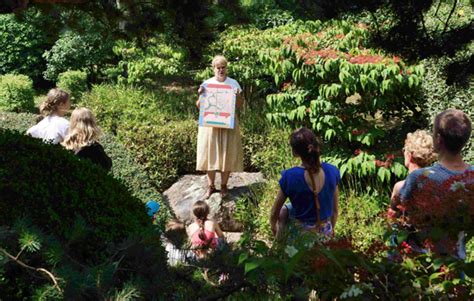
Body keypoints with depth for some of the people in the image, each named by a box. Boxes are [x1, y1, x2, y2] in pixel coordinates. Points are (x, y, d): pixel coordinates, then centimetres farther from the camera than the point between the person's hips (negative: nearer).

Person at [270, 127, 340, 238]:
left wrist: (274, 228, 12)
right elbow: (335, 209, 0)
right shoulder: (332, 171, -14)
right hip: (325, 234, 3)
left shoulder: (290, 176, -23)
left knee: (283, 210, 26)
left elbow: (274, 213, -9)